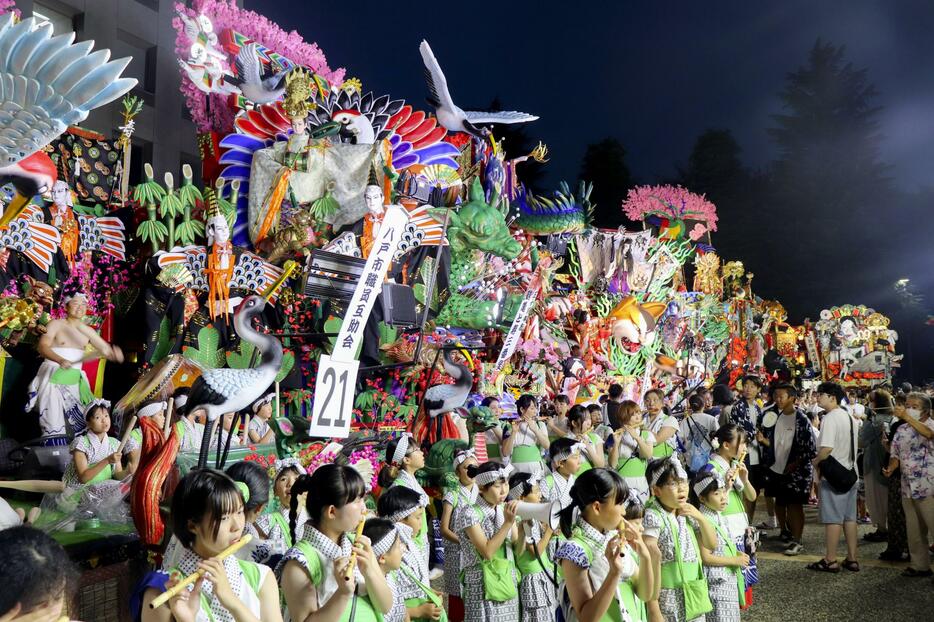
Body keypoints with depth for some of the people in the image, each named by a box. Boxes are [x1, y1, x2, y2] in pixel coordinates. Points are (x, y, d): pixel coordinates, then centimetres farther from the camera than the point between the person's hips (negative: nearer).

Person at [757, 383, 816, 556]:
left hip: (795, 470, -6)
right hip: (776, 467, 7)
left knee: (794, 504, -3)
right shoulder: (775, 417, 7)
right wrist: (763, 440, -9)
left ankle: (796, 541, 3)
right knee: (779, 502, 16)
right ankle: (784, 532, 34)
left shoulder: (801, 419, -12)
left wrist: (795, 464, -17)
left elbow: (809, 446, -14)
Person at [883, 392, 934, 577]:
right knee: (914, 530, 13)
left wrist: (907, 417, -42)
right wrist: (891, 467, -5)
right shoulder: (902, 430, 12)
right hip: (908, 487, 6)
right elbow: (896, 454, 16)